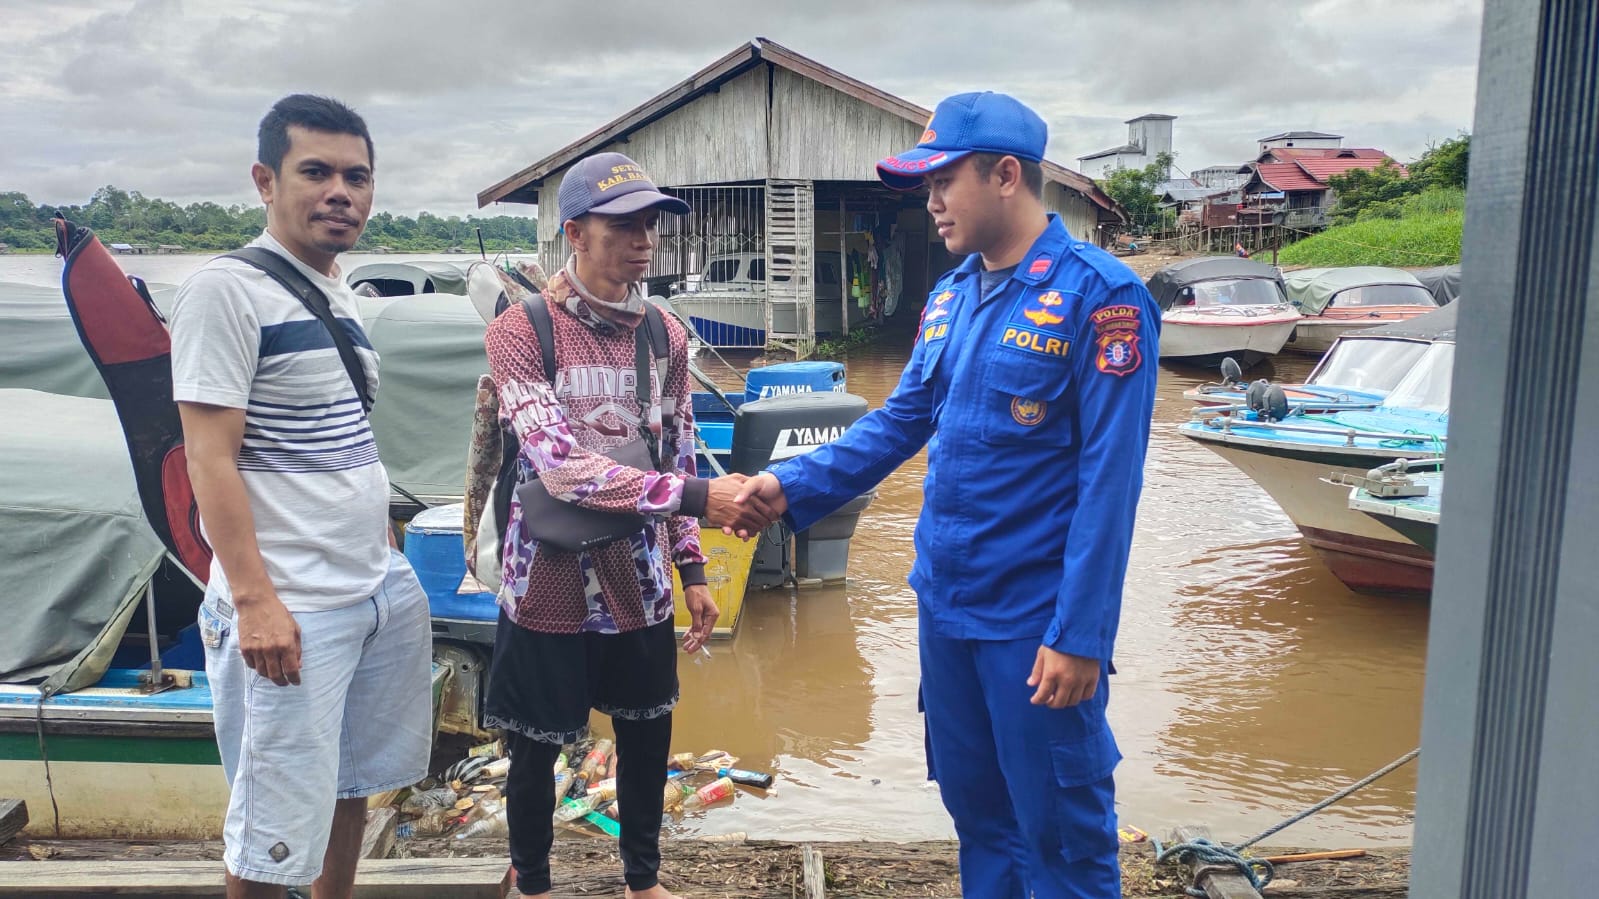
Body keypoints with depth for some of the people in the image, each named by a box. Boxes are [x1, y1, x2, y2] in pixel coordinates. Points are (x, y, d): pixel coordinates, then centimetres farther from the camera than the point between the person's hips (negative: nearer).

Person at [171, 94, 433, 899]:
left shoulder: (340, 296, 11)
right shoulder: (226, 290, -12)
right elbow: (210, 460, -16)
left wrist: (387, 555, 17)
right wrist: (254, 600, -21)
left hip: (383, 590, 8)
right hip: (294, 607, -8)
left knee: (353, 783, 20)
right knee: (278, 830, 3)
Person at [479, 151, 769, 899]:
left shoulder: (665, 334, 3)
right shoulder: (519, 331, -14)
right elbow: (562, 466, -25)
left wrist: (691, 568, 8)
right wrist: (696, 497, -30)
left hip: (641, 584, 4)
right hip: (550, 585, -4)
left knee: (647, 737, 17)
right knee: (535, 751, 13)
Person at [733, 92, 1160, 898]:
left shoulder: (1099, 296, -15)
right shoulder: (951, 297, 7)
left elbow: (1108, 479, -17)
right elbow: (901, 420, 13)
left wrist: (1080, 635, -18)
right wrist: (797, 485, 1)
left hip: (1035, 618, -7)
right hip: (944, 604, 7)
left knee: (1060, 832, 8)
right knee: (974, 809, 21)